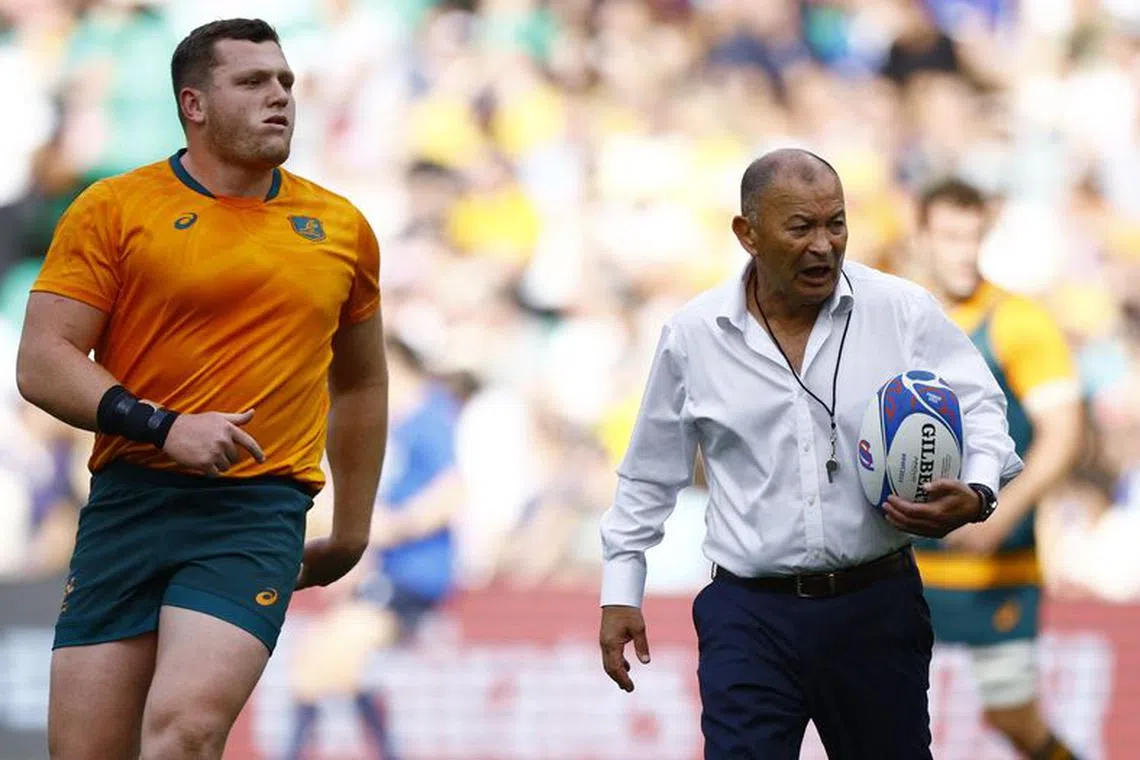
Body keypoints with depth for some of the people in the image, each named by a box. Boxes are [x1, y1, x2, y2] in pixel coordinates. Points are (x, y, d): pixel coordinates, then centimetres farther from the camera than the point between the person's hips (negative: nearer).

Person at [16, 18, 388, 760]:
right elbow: (42, 365, -3)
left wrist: (353, 529, 23)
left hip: (257, 511, 0)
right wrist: (163, 426, -16)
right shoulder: (114, 210, 2)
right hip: (129, 503, 0)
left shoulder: (341, 228, 11)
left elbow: (361, 384, 24)